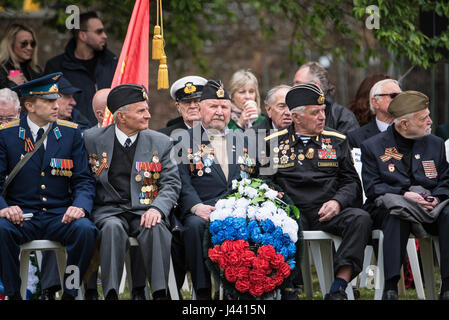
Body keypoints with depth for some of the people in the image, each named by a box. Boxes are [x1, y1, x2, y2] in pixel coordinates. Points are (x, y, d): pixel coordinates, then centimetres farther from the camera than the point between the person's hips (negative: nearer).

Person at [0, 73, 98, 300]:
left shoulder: (71, 133, 7)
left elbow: (84, 180, 6)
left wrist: (80, 206, -16)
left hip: (60, 217, 1)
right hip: (21, 215, -1)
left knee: (85, 229, -30)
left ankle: (69, 293, -13)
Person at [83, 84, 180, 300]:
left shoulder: (160, 142, 11)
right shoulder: (92, 139, 8)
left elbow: (171, 183, 6)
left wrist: (157, 208, -13)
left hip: (144, 210, 1)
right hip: (108, 210, -1)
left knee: (155, 228, -33)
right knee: (113, 227, -35)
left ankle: (160, 293, -38)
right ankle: (110, 294, -39)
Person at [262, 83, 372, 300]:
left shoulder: (336, 142, 17)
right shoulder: (273, 144, 14)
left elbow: (351, 182, 14)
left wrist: (337, 202, -8)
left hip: (328, 212, 2)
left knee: (360, 219, -31)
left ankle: (338, 290, -36)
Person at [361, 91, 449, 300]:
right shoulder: (373, 147, 5)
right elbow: (372, 187, -4)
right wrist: (404, 195, -18)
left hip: (429, 209, 3)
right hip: (385, 209, -3)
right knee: (397, 215, -39)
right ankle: (390, 287, -39)